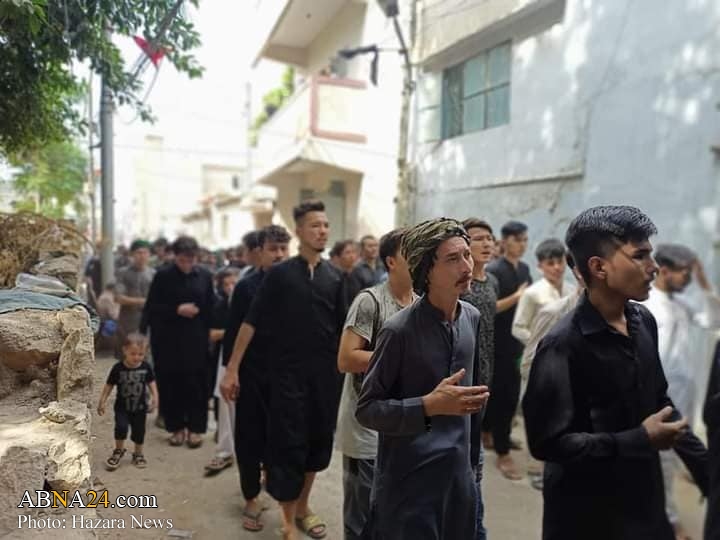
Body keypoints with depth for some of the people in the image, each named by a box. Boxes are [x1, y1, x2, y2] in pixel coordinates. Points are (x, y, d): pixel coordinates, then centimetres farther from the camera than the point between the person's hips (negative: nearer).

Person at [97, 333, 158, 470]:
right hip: (122, 407, -2)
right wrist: (102, 402, -4)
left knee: (139, 431, 11)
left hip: (140, 407, 2)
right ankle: (119, 450, 8)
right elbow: (109, 386, -4)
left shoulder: (146, 367, -9)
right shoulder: (118, 368, -12)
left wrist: (154, 398, -10)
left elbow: (151, 383, 1)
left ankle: (138, 454, 32)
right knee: (121, 427, -19)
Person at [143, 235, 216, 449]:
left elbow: (211, 308, 6)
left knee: (196, 386, 2)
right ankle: (177, 427, 21)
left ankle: (195, 428, 16)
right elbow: (151, 308, -2)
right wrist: (176, 310, -14)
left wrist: (208, 333, -2)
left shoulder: (204, 276, 2)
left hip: (196, 341, 0)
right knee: (171, 385, 5)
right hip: (168, 341, 0)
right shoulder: (163, 275, -1)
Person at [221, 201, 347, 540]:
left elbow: (344, 329, 7)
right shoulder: (280, 274, -5)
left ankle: (303, 507, 35)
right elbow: (252, 322, -4)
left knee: (318, 441, 14)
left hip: (326, 374, 4)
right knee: (288, 445, 1)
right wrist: (232, 369, -7)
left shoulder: (335, 277, 4)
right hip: (288, 373, -3)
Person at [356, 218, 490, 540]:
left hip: (459, 471, 6)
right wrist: (429, 406, -25)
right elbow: (367, 409, -15)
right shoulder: (400, 330, -19)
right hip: (408, 479, -6)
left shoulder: (472, 318, 1)